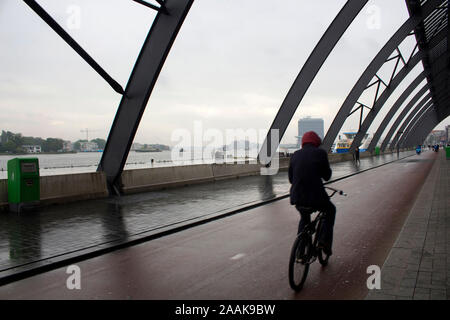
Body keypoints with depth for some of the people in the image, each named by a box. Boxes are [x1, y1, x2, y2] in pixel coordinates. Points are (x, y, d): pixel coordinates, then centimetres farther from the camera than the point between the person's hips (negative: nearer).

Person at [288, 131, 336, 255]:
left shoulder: (295, 155, 9)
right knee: (330, 210, 28)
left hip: (297, 198, 4)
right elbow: (326, 176, 3)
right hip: (315, 196, -4)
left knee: (304, 217, 32)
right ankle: (324, 241, 15)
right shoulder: (320, 153, -3)